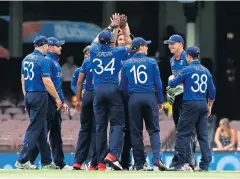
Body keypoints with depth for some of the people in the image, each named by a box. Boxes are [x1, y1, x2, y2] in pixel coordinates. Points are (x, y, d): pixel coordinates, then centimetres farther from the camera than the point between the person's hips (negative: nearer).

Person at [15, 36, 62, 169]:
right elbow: (47, 81, -17)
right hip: (40, 96, -8)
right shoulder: (43, 60, -12)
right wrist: (57, 98, -10)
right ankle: (23, 161, -13)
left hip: (28, 96, 8)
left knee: (41, 129, 12)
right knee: (35, 128, -7)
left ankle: (47, 161, 14)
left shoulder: (26, 59, 12)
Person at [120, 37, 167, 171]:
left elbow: (123, 84, 8)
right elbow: (158, 83, 1)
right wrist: (160, 101, 9)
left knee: (136, 131, 5)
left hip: (134, 99, 1)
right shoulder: (152, 62, 0)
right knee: (154, 129, 3)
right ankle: (156, 158, -14)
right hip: (150, 97, -1)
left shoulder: (126, 64, 5)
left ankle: (140, 163, 3)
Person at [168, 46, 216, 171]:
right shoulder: (206, 71, 10)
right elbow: (212, 91, 14)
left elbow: (172, 84, -1)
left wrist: (171, 78, 22)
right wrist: (209, 106, 25)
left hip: (190, 104, -5)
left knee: (183, 133, -4)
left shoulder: (187, 70, -6)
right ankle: (205, 164, 5)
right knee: (203, 135, 7)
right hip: (203, 105, 5)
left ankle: (178, 163, -8)